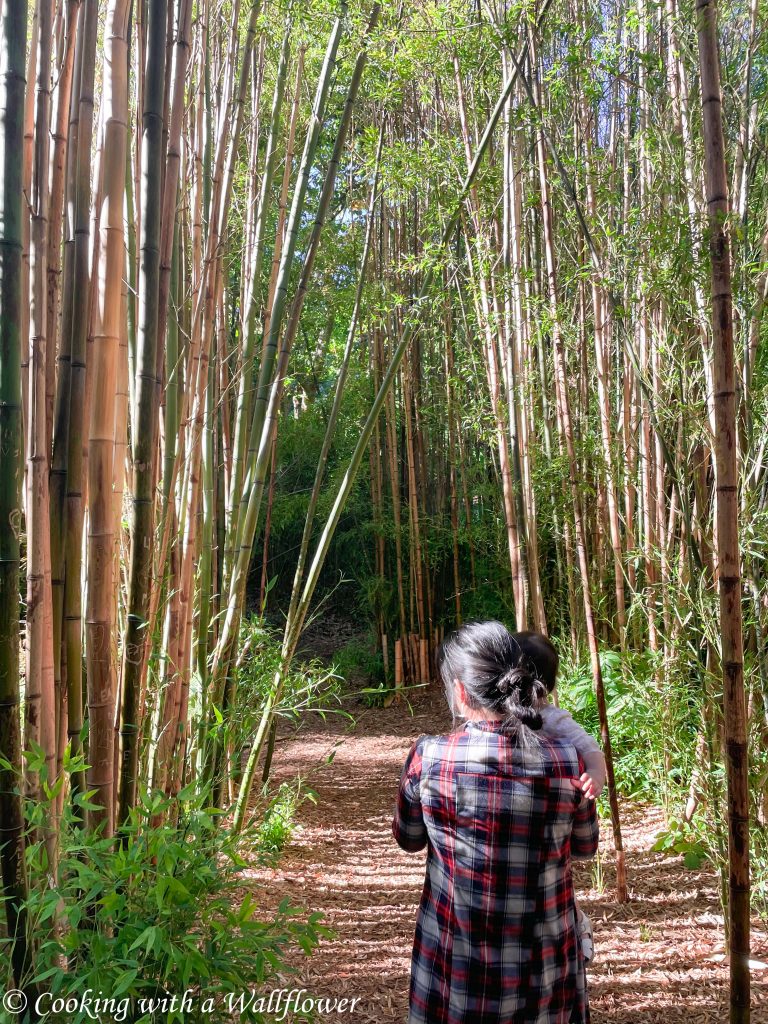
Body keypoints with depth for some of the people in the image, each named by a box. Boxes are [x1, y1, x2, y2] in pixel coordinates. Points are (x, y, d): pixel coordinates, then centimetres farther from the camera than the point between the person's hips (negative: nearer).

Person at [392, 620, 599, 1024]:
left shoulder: (429, 757, -18)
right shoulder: (567, 759, -13)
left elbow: (408, 839, 1)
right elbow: (585, 847, 5)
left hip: (457, 966, -1)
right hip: (545, 963, 1)